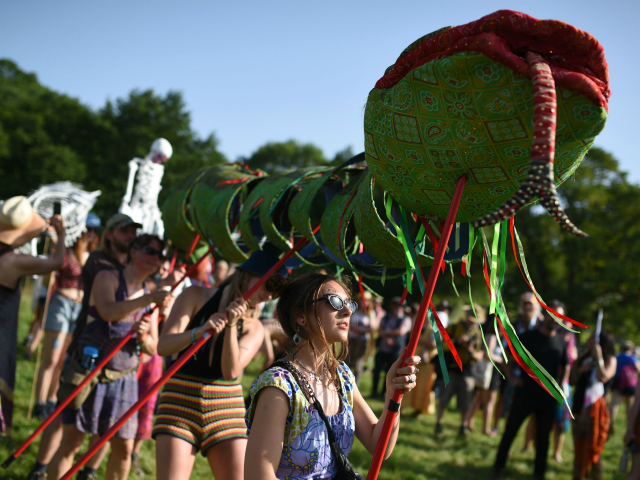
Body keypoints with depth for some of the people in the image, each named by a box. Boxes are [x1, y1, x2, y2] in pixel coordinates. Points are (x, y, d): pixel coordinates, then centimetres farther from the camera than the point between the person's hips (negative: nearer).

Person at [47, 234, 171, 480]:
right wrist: (148, 299, -31)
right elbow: (108, 311, -23)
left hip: (124, 378, 5)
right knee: (71, 442, -6)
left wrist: (143, 338, -11)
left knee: (124, 446, 2)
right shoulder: (107, 278, -1)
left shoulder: (151, 297, 14)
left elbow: (154, 348, 12)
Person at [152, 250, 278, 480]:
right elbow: (163, 345, -9)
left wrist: (231, 327, -20)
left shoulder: (253, 328, 7)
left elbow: (231, 372, -10)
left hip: (225, 408, 3)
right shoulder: (197, 296, 2)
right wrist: (199, 332, -26)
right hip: (180, 402, -2)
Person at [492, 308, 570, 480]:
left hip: (548, 399, 2)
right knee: (509, 432, 3)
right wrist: (511, 377, -6)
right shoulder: (528, 337, -4)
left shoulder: (561, 342, 5)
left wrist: (561, 384, 6)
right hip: (525, 394, -2)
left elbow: (566, 366, 18)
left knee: (543, 438, 9)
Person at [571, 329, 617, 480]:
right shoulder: (584, 358, 11)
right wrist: (580, 370, -8)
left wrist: (598, 357, -23)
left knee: (593, 450, -2)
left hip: (596, 408, -7)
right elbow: (572, 381, 9)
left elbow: (603, 377, -25)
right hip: (580, 407, 7)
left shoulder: (610, 359, -7)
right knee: (579, 448, 13)